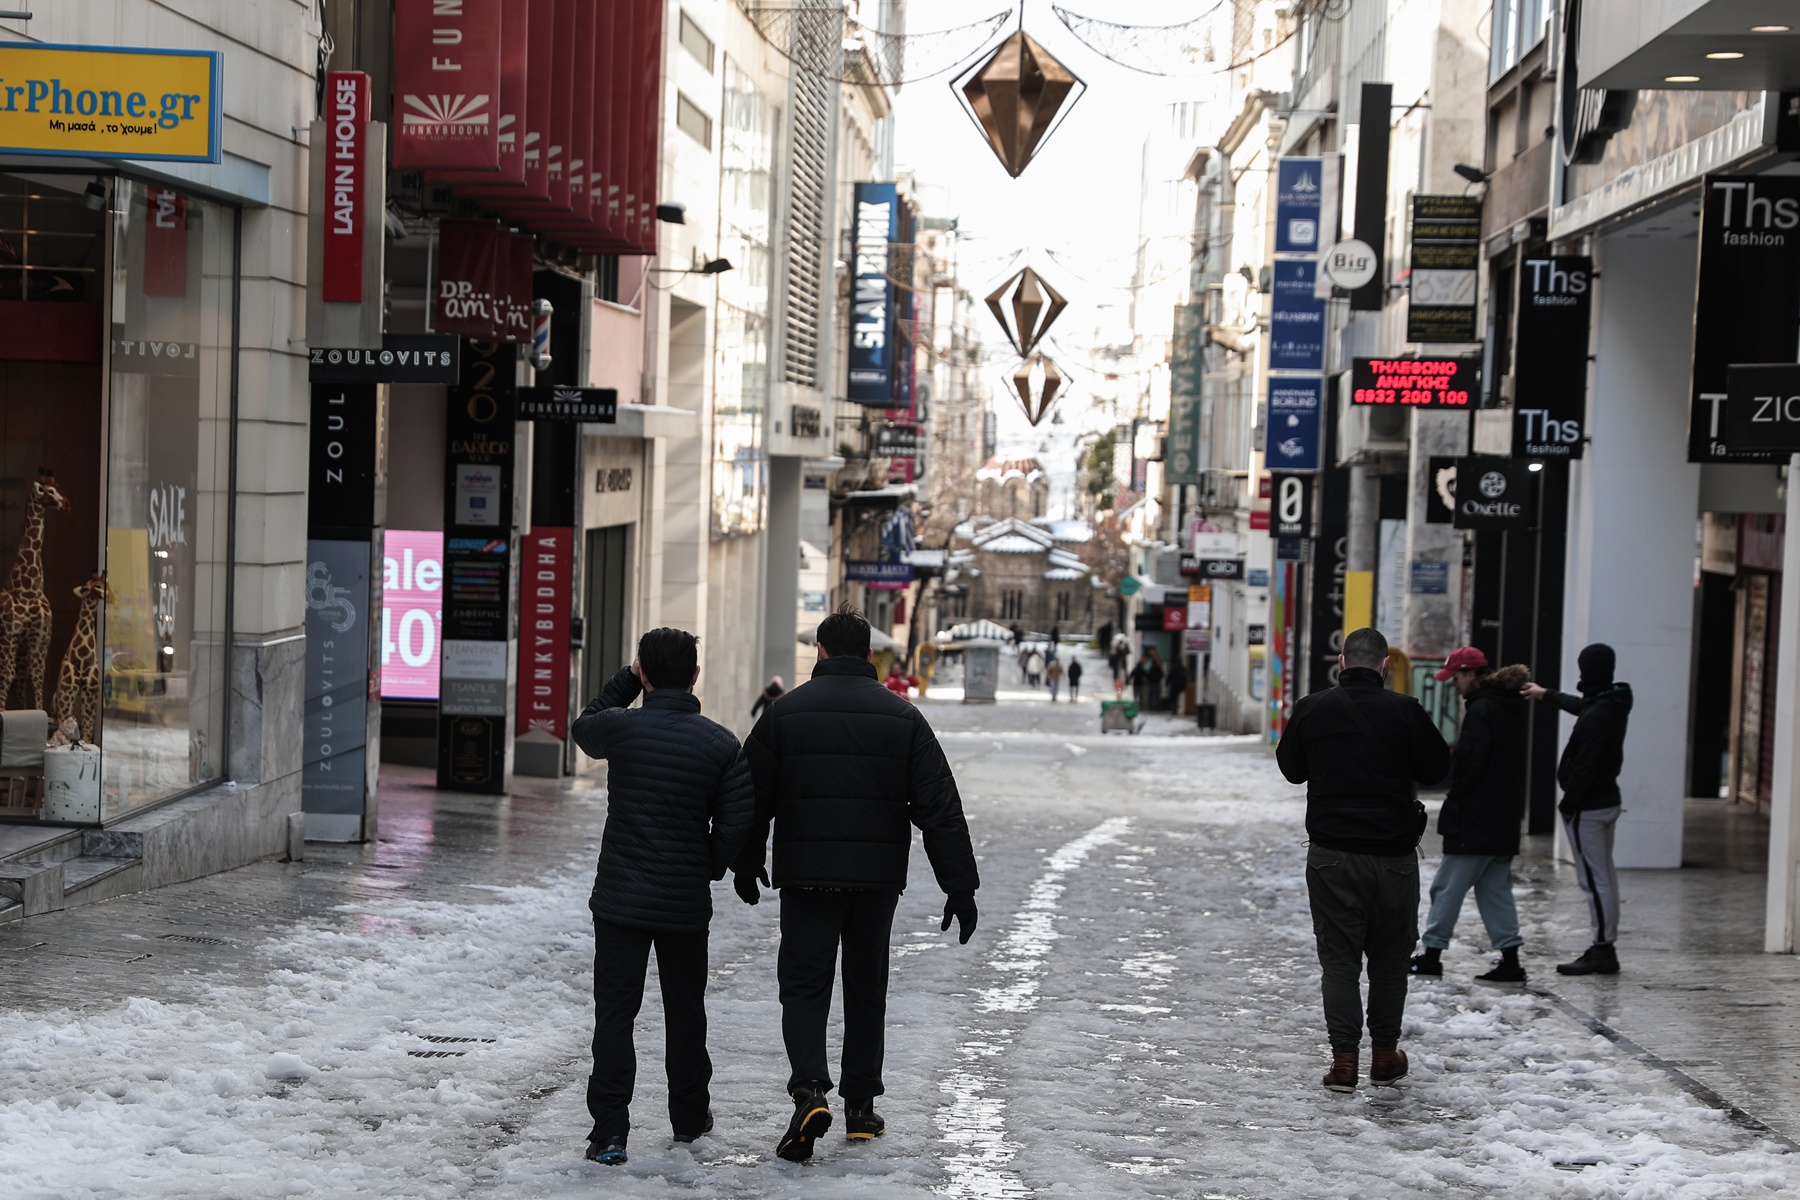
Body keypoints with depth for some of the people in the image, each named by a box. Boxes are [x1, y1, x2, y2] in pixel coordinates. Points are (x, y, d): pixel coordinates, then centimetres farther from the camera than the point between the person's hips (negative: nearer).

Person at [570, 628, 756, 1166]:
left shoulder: (620, 727, -9)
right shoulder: (721, 744, -7)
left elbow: (585, 727, 16)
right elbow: (736, 823, -8)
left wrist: (626, 678, 18)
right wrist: (708, 869, 10)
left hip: (621, 899, -1)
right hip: (687, 903, 1)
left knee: (615, 1012, 2)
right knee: (685, 1011, 18)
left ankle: (609, 1130, -4)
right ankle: (690, 1116, 32)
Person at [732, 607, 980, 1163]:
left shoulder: (786, 713, -1)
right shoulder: (902, 716, 1)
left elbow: (754, 799, 4)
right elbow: (940, 809, -1)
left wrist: (745, 867, 18)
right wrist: (960, 886, 2)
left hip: (805, 876, -1)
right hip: (878, 878, 2)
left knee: (804, 985, 2)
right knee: (866, 987, 15)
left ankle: (809, 1092, -19)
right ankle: (860, 1105, 20)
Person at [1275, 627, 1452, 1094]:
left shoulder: (1312, 709, -3)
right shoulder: (1404, 711, -9)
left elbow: (1291, 768, 11)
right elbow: (1437, 767, 2)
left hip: (1331, 853, 0)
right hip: (1394, 852, 0)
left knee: (1339, 957, 4)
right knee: (1390, 957, 13)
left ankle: (1344, 1059, -1)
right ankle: (1385, 1055, 20)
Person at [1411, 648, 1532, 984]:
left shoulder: (1481, 710, -15)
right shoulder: (1511, 707, 14)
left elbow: (1471, 763, -19)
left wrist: (1454, 802, -7)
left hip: (1476, 819, -9)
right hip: (1504, 820, 9)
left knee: (1448, 886, 0)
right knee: (1496, 888, 10)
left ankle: (1432, 953, 5)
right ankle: (1510, 960, 5)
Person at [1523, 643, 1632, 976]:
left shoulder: (1596, 717, -23)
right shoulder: (1613, 705, 8)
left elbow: (1584, 768, -24)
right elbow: (1581, 705, 30)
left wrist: (1568, 805, -15)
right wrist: (1546, 694, 43)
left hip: (1588, 807, -10)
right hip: (1608, 800, 10)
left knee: (1594, 879, -7)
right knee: (1604, 876, 14)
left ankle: (1602, 950, -5)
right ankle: (1605, 948, 20)